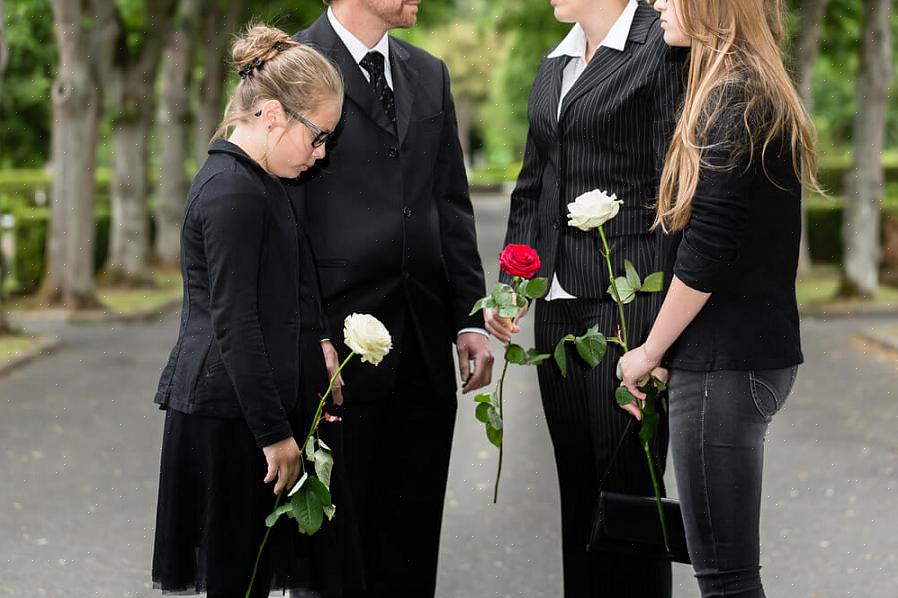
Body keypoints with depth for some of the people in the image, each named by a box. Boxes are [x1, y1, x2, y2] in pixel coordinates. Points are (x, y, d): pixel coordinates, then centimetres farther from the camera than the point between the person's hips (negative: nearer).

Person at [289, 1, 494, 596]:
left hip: (425, 345, 6)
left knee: (412, 538, 10)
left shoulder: (429, 73, 15)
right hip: (339, 341, -6)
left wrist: (470, 319, 9)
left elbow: (451, 207, 16)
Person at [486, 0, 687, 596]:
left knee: (627, 485, -4)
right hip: (559, 302, 8)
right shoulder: (555, 66, 17)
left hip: (630, 297, -8)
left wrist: (665, 332, -17)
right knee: (578, 487, 11)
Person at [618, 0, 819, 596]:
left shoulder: (732, 97, -15)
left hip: (724, 363, -10)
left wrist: (650, 353, -6)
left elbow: (705, 254, -19)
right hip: (756, 350, 10)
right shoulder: (763, 91, 15)